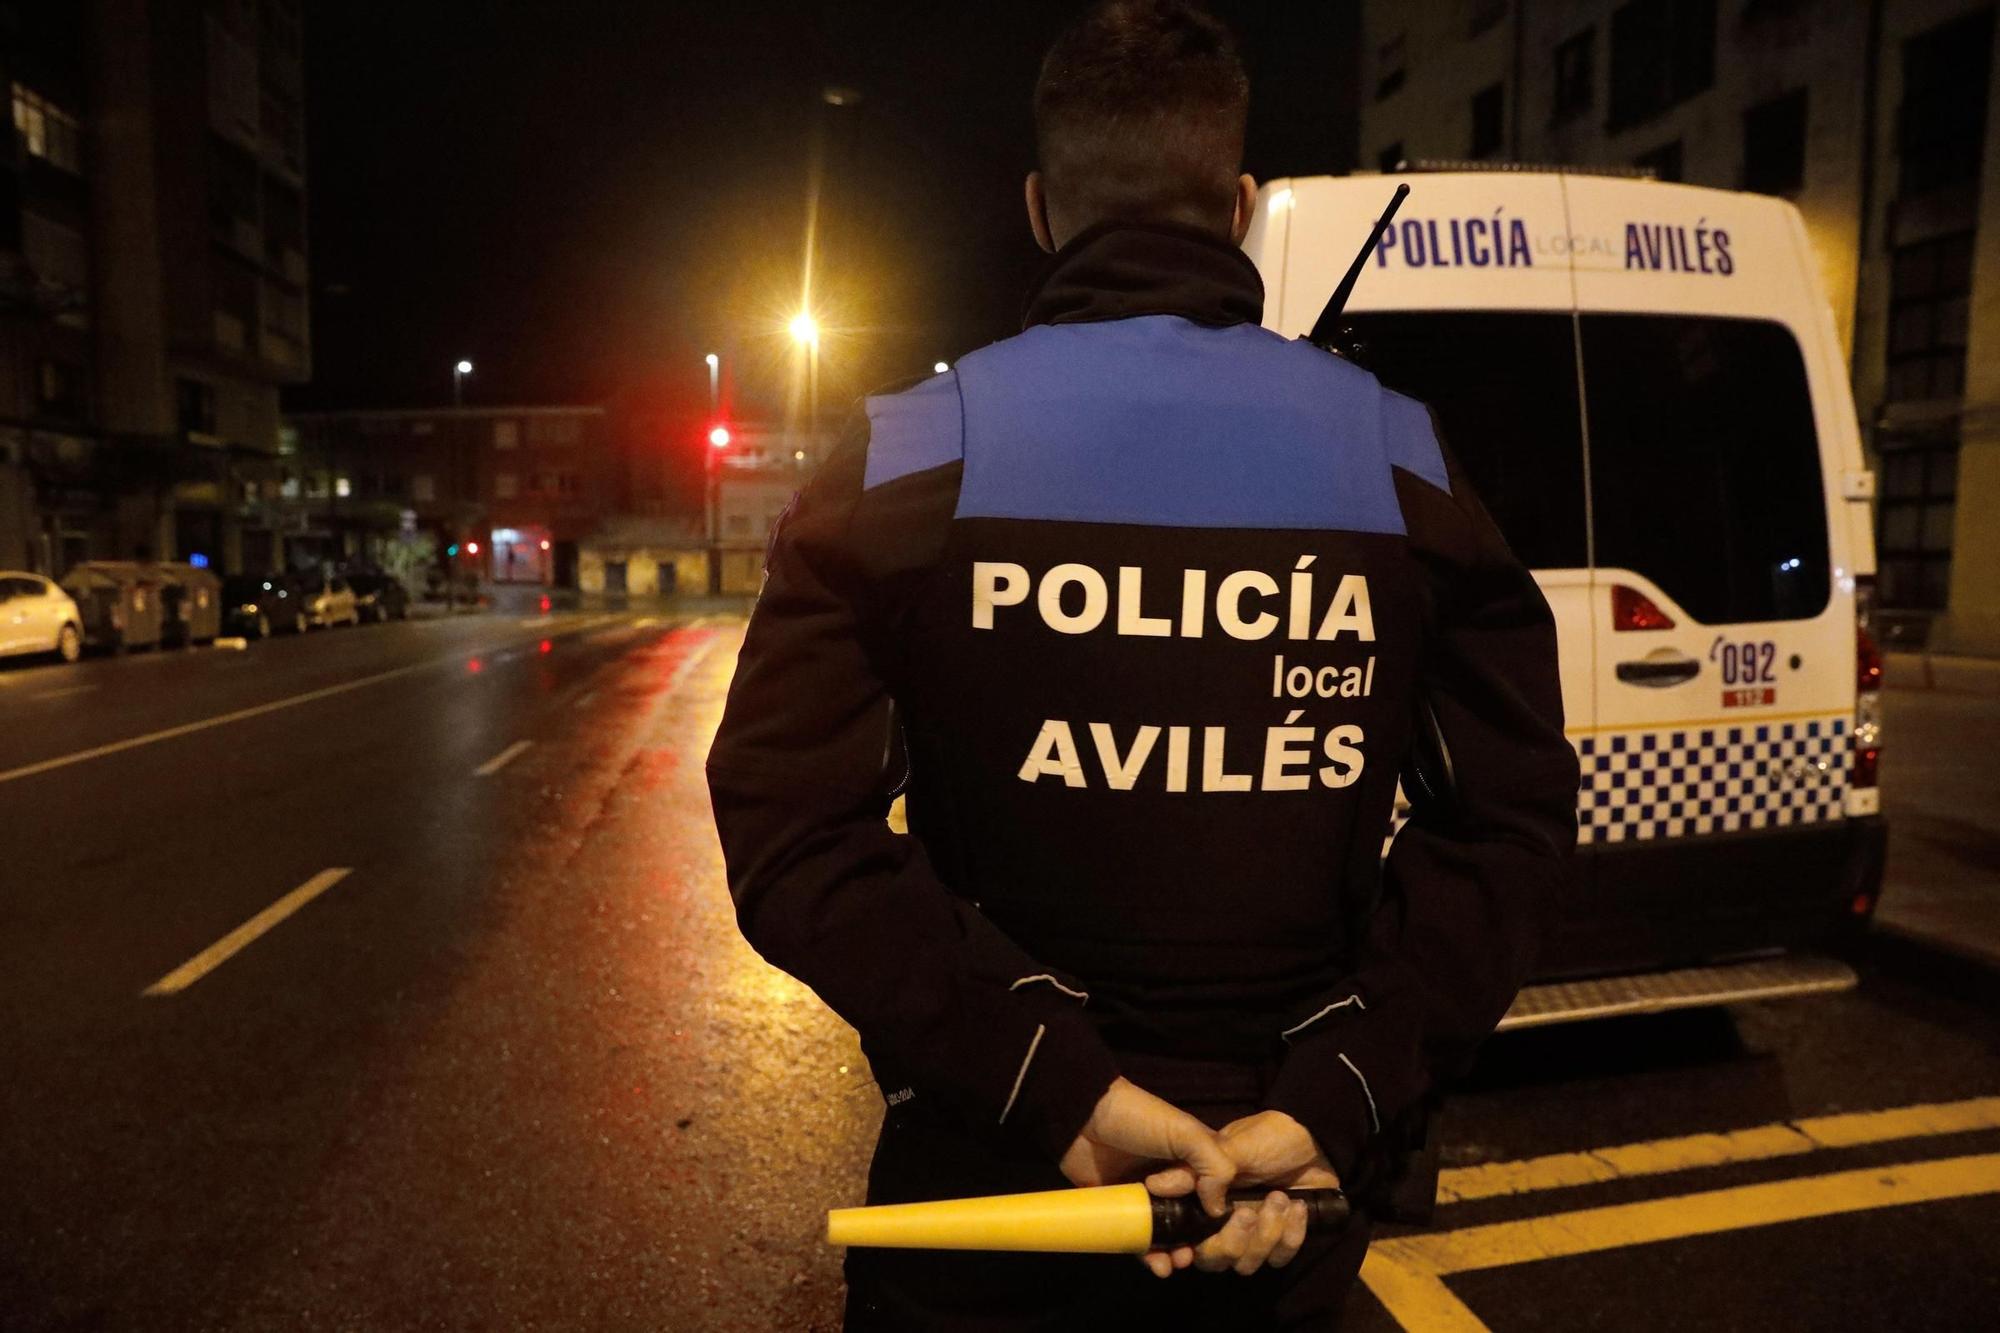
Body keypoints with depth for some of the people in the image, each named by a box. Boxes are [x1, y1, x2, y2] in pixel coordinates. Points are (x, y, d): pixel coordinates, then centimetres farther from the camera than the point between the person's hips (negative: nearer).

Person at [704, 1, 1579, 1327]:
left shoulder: (906, 460, -9)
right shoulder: (1404, 461, -3)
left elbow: (789, 828, -15)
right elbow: (1512, 817, -6)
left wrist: (1050, 1080, -16)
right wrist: (1331, 1105, -11)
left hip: (990, 1192, -2)